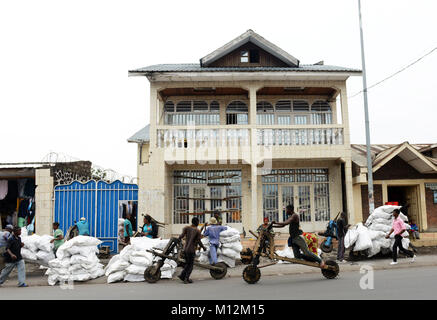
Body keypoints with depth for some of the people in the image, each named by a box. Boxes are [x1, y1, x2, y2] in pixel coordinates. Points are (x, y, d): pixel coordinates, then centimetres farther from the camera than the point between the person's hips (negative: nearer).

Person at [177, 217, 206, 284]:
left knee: (187, 263, 19)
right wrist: (203, 247, 7)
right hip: (191, 250, -4)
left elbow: (182, 235, -9)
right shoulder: (197, 231, -5)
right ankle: (186, 278, 1)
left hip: (185, 249, 4)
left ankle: (182, 275, 7)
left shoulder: (187, 228, 3)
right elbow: (199, 242, -8)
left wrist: (179, 239, 12)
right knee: (190, 265, 7)